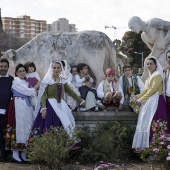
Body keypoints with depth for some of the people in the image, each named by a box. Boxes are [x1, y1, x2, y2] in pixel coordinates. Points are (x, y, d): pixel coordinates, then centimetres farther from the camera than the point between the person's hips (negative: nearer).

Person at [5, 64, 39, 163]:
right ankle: (15, 155, -8)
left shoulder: (26, 82, 22)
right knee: (19, 127, -9)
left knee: (27, 127, 4)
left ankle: (23, 154, 9)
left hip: (27, 106, 8)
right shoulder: (16, 81, -2)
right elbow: (27, 91, -9)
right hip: (18, 105, -8)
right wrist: (36, 87, 2)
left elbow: (29, 93, 16)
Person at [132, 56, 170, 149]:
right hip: (148, 102, 9)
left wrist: (141, 99, -12)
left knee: (152, 124, -12)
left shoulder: (158, 75, -6)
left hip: (155, 102, -9)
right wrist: (137, 97, 4)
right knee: (145, 123, 4)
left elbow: (153, 89, -14)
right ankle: (146, 145, 5)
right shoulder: (150, 76, 20)